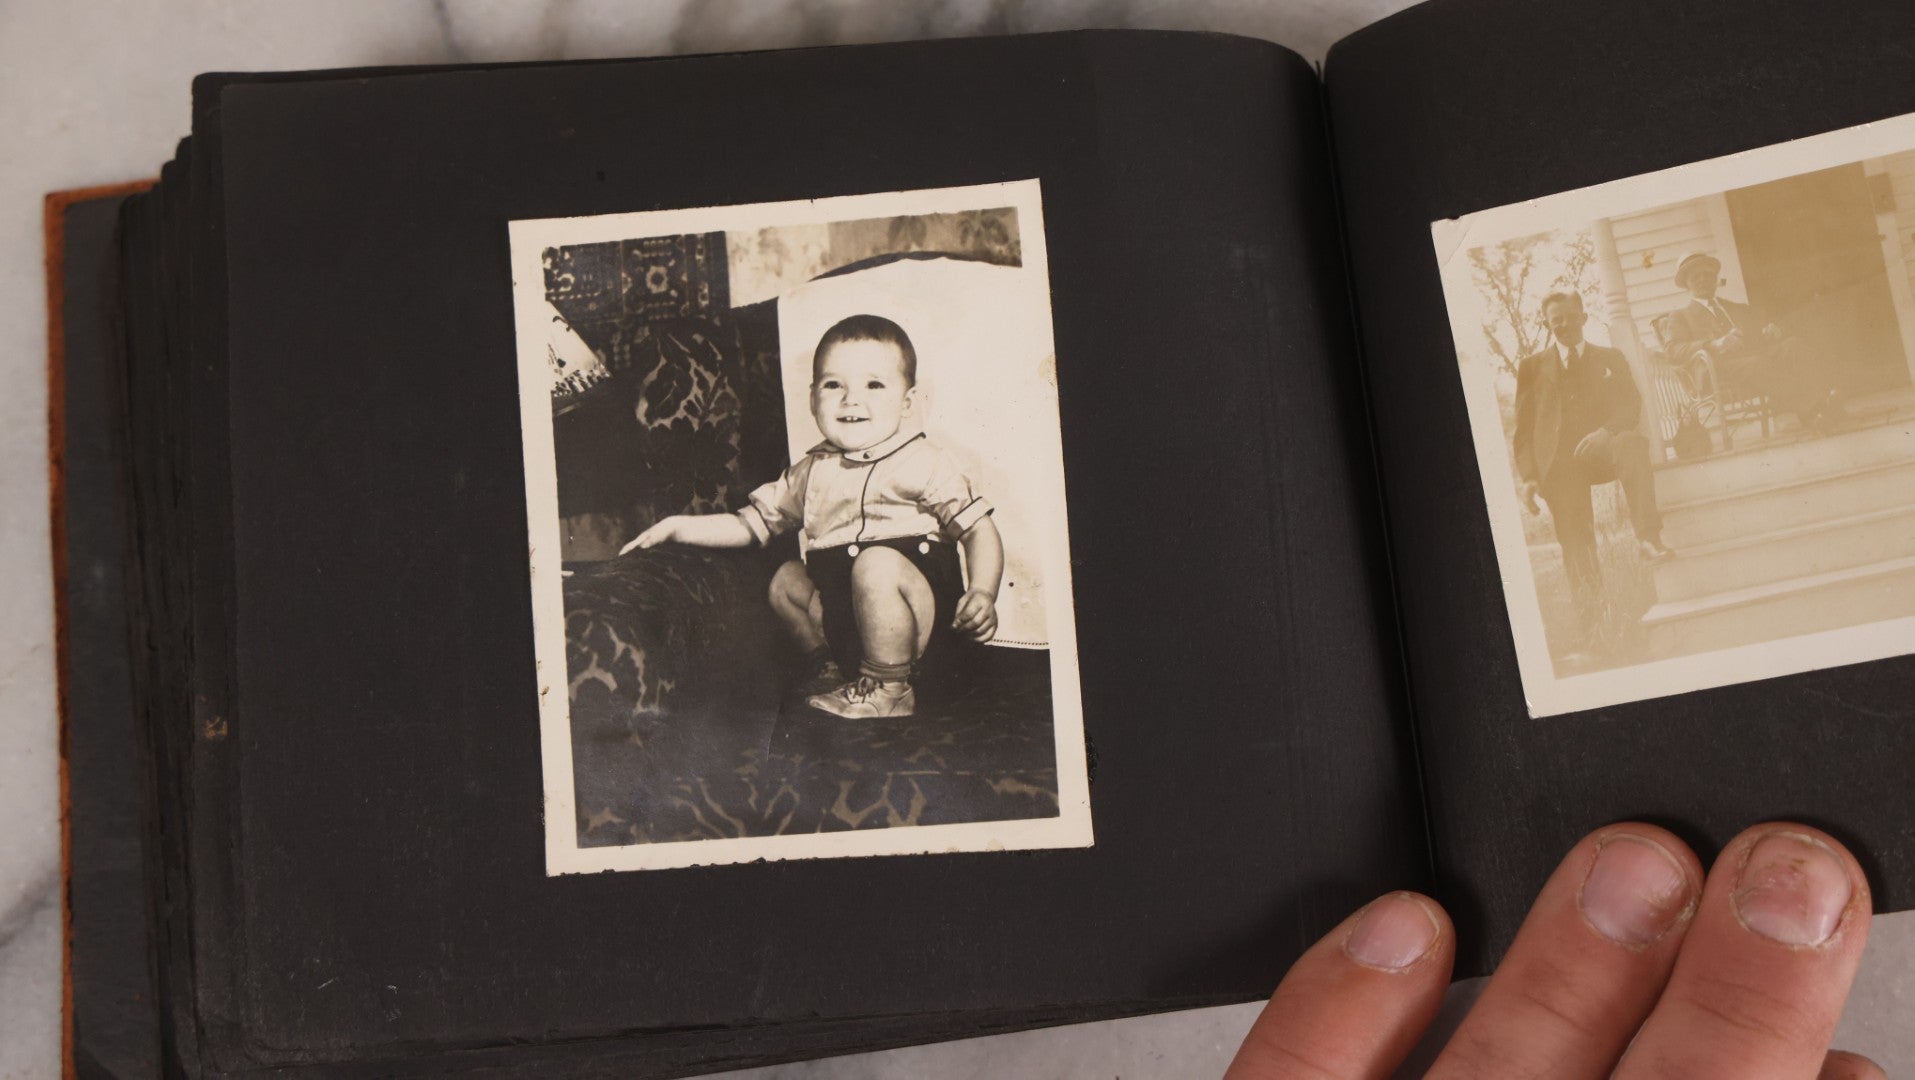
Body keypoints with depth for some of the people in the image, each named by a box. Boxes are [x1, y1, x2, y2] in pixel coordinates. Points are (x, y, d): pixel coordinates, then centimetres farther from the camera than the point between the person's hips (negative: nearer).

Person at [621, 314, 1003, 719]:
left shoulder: (924, 465, -6)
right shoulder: (812, 472, 11)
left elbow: (979, 529, -7)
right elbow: (753, 522, 18)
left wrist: (983, 593, -25)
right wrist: (677, 527, 7)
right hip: (843, 618, 7)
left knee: (877, 564, -31)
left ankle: (889, 689, -18)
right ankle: (830, 666, 20)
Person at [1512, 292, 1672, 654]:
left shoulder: (1611, 359, 21)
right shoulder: (1533, 367, 20)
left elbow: (1631, 404, 7)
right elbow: (1524, 427, 13)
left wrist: (1605, 431, -16)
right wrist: (1527, 475, -1)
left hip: (1601, 447, 0)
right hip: (1558, 461, 1)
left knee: (1631, 443, -36)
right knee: (1576, 545, -12)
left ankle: (1648, 537, -41)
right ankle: (1591, 629, -12)